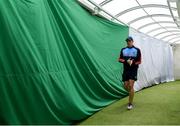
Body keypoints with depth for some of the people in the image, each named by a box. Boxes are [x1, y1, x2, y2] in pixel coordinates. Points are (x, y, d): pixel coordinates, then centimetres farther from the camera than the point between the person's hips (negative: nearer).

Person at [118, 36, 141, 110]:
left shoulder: (137, 50, 1)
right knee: (126, 86, 7)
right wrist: (126, 61, -11)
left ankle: (130, 104, -3)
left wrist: (133, 63, -18)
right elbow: (119, 59, 8)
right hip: (125, 70, 4)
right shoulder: (123, 50, 10)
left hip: (133, 70, -4)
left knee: (131, 86, -12)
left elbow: (139, 61, 2)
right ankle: (131, 93, 40)